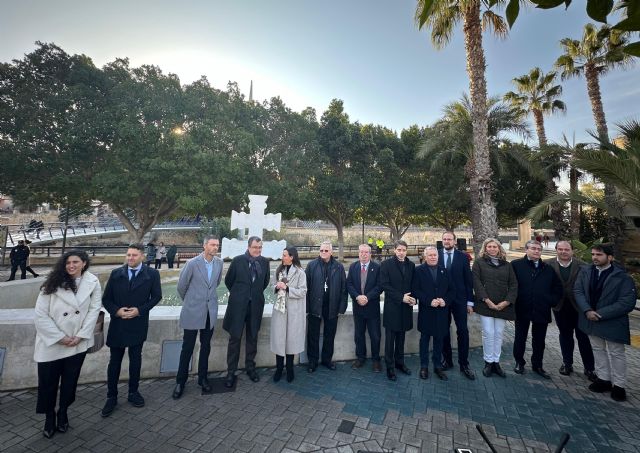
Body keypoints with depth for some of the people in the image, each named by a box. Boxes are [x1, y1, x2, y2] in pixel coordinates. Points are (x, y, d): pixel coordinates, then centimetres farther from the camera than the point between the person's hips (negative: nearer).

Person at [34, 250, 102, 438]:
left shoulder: (92, 282, -8)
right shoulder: (53, 283, -10)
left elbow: (94, 309, -7)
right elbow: (40, 315, -8)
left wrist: (80, 335, -12)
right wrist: (60, 337, -12)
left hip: (78, 343, 0)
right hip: (51, 343, 0)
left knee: (70, 381, 13)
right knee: (48, 382, 11)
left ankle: (63, 413, 36)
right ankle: (49, 417, 34)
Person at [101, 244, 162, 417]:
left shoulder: (152, 274, -7)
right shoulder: (116, 273, -2)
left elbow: (156, 296, -3)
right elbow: (106, 299, 2)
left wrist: (140, 310, -14)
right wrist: (116, 310, -15)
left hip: (138, 324, -1)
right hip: (117, 324, 1)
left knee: (135, 360, 14)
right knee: (114, 362, 11)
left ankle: (133, 392, 32)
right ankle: (111, 397, 27)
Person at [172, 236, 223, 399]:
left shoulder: (219, 263, -1)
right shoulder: (192, 263, -13)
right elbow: (181, 286, -2)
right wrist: (188, 300, 11)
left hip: (210, 312, 4)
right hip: (193, 312, -4)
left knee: (205, 346, 14)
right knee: (187, 347, 7)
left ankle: (203, 378, 30)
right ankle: (180, 382, 25)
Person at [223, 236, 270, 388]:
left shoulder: (264, 261, -1)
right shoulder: (238, 260, -8)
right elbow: (228, 280, 4)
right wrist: (237, 294, 10)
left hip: (255, 305, 3)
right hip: (238, 305, -2)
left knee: (252, 338, 14)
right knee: (235, 338, 8)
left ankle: (250, 367, 32)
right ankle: (231, 372, 23)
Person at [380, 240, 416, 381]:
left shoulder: (411, 265, 6)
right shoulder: (386, 264, -7)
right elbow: (384, 285, -12)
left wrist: (413, 298, -7)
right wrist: (401, 297, -16)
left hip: (405, 307, 4)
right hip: (392, 307, -4)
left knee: (401, 337, 16)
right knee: (390, 339, 6)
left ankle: (400, 362, 31)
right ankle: (390, 367, 19)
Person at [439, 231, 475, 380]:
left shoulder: (463, 257, 0)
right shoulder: (436, 256, -1)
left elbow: (468, 280, 1)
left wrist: (470, 301, -1)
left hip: (459, 300, 0)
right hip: (441, 300, 0)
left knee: (463, 331, 3)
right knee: (444, 331, 11)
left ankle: (464, 364, 17)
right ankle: (447, 359, 27)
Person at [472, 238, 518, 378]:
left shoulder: (506, 265, 12)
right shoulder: (479, 263, 2)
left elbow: (513, 285, 6)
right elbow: (476, 282, -5)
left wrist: (507, 301, -7)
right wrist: (486, 300, -12)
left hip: (502, 306, 3)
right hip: (485, 304, -3)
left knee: (499, 334, 7)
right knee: (488, 333, -2)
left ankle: (496, 362, 19)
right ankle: (488, 362, 12)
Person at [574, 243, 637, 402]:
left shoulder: (622, 277, -14)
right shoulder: (585, 271, -2)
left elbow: (627, 303, -16)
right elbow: (578, 291, -3)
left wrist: (600, 313, -20)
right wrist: (587, 311, -17)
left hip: (612, 323, -4)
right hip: (591, 320, 4)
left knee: (616, 354, 10)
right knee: (598, 350, 17)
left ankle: (618, 385, 26)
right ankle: (603, 379, 32)